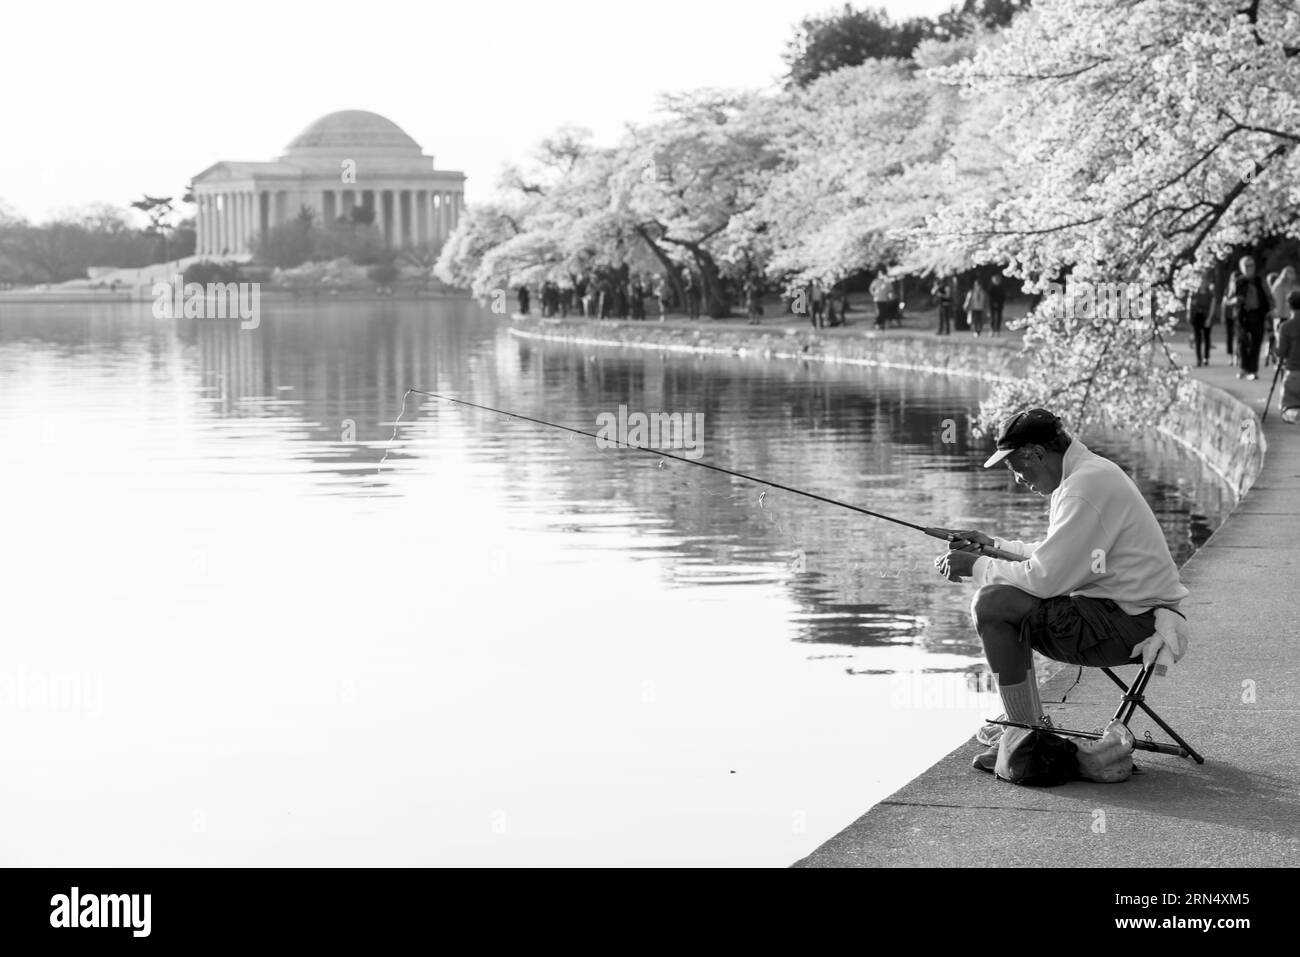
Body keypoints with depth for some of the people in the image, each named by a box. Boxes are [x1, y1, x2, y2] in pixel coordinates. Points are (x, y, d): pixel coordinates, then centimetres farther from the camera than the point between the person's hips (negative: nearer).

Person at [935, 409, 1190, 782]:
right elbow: (1056, 556, 26)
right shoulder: (1090, 471, 13)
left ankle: (1024, 735, -9)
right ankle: (1033, 728, 16)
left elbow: (1044, 578, -23)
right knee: (997, 603, 17)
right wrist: (994, 546, 20)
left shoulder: (1088, 486, -20)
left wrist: (977, 566, -10)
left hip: (1131, 623, -11)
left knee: (992, 605, -18)